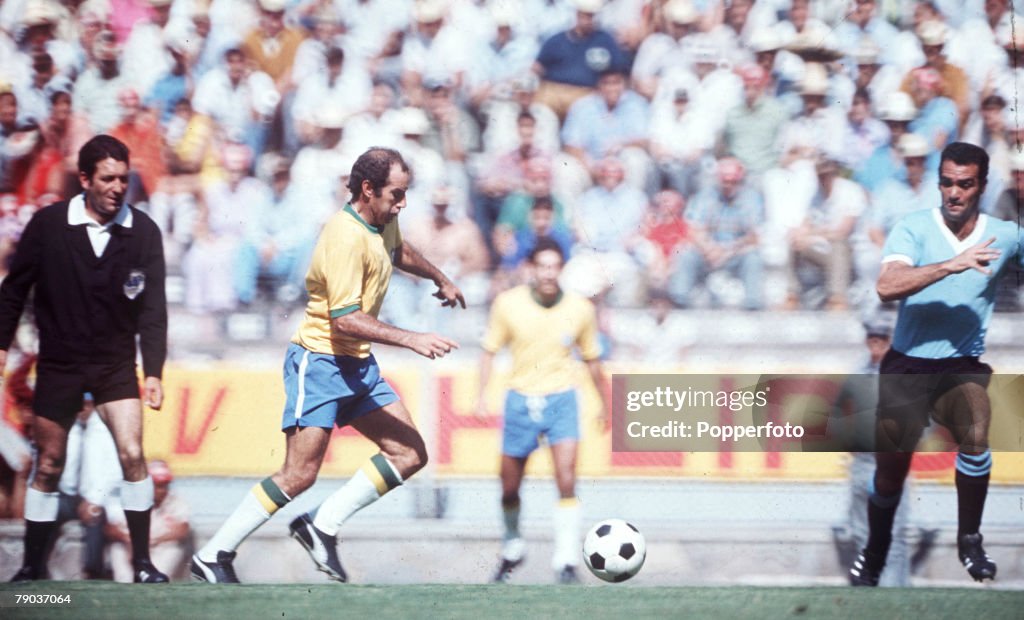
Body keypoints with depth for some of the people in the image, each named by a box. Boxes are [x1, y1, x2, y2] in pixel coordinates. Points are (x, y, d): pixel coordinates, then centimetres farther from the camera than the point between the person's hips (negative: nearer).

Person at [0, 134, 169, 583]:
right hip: (58, 361, 0)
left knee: (132, 455, -13)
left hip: (116, 362, 0)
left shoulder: (143, 231, -8)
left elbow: (152, 307, -5)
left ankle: (142, 562, -2)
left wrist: (153, 371, -9)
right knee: (48, 466, 7)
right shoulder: (48, 225, -10)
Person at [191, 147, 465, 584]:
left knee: (409, 454, 0)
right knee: (299, 474, -13)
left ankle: (323, 526, 2)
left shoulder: (383, 223, 6)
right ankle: (213, 557, -5)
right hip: (320, 362, -9)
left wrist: (439, 278, 42)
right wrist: (411, 339, -32)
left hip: (358, 365, 9)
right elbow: (345, 319, -29)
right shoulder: (346, 238, -23)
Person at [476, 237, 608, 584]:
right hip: (520, 400, 1)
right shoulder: (508, 304, -7)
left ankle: (566, 561, -15)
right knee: (509, 487, 9)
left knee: (566, 478, -18)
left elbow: (591, 359, 10)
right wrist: (481, 396, -4)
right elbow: (490, 350, 4)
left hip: (561, 399, -1)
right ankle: (512, 552, 34)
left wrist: (604, 402, 19)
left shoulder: (580, 309, -5)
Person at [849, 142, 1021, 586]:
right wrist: (951, 265, -36)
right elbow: (887, 287, -27)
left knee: (975, 435, -28)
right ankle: (874, 554, 29)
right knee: (890, 469, 2)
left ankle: (969, 539, -10)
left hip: (963, 366, 0)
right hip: (907, 364, 0)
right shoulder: (914, 228, -10)